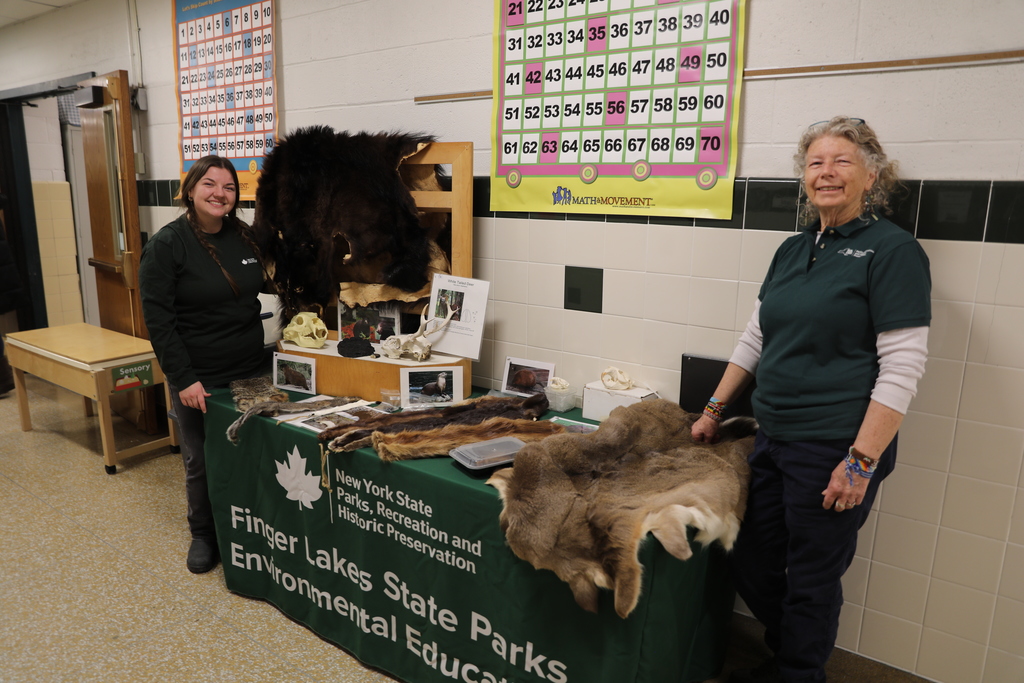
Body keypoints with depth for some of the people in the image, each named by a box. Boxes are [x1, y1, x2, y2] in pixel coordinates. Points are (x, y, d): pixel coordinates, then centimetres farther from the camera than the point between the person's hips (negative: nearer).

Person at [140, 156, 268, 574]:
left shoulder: (245, 237, 4)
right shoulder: (166, 245, -10)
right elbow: (158, 319, -14)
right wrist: (183, 379, -18)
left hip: (249, 371, 4)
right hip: (198, 378, -4)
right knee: (201, 461, 10)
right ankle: (203, 534, 31)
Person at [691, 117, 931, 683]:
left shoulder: (892, 250, -9)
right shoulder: (793, 250, 12)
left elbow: (901, 369, -15)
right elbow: (754, 340, 16)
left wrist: (862, 461, -19)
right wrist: (714, 410, 13)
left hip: (835, 450, -7)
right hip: (773, 440, 7)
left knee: (811, 582, 9)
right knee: (752, 567, 16)